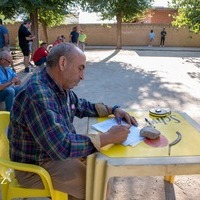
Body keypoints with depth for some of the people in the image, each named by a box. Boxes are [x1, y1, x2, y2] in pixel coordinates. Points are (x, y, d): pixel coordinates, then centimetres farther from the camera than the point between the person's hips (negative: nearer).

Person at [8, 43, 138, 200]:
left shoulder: (60, 86, -3)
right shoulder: (38, 94, -32)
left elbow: (82, 106, 15)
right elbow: (61, 147, -37)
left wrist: (113, 109, 1)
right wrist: (109, 137, -29)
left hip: (57, 150, 9)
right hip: (36, 167, -8)